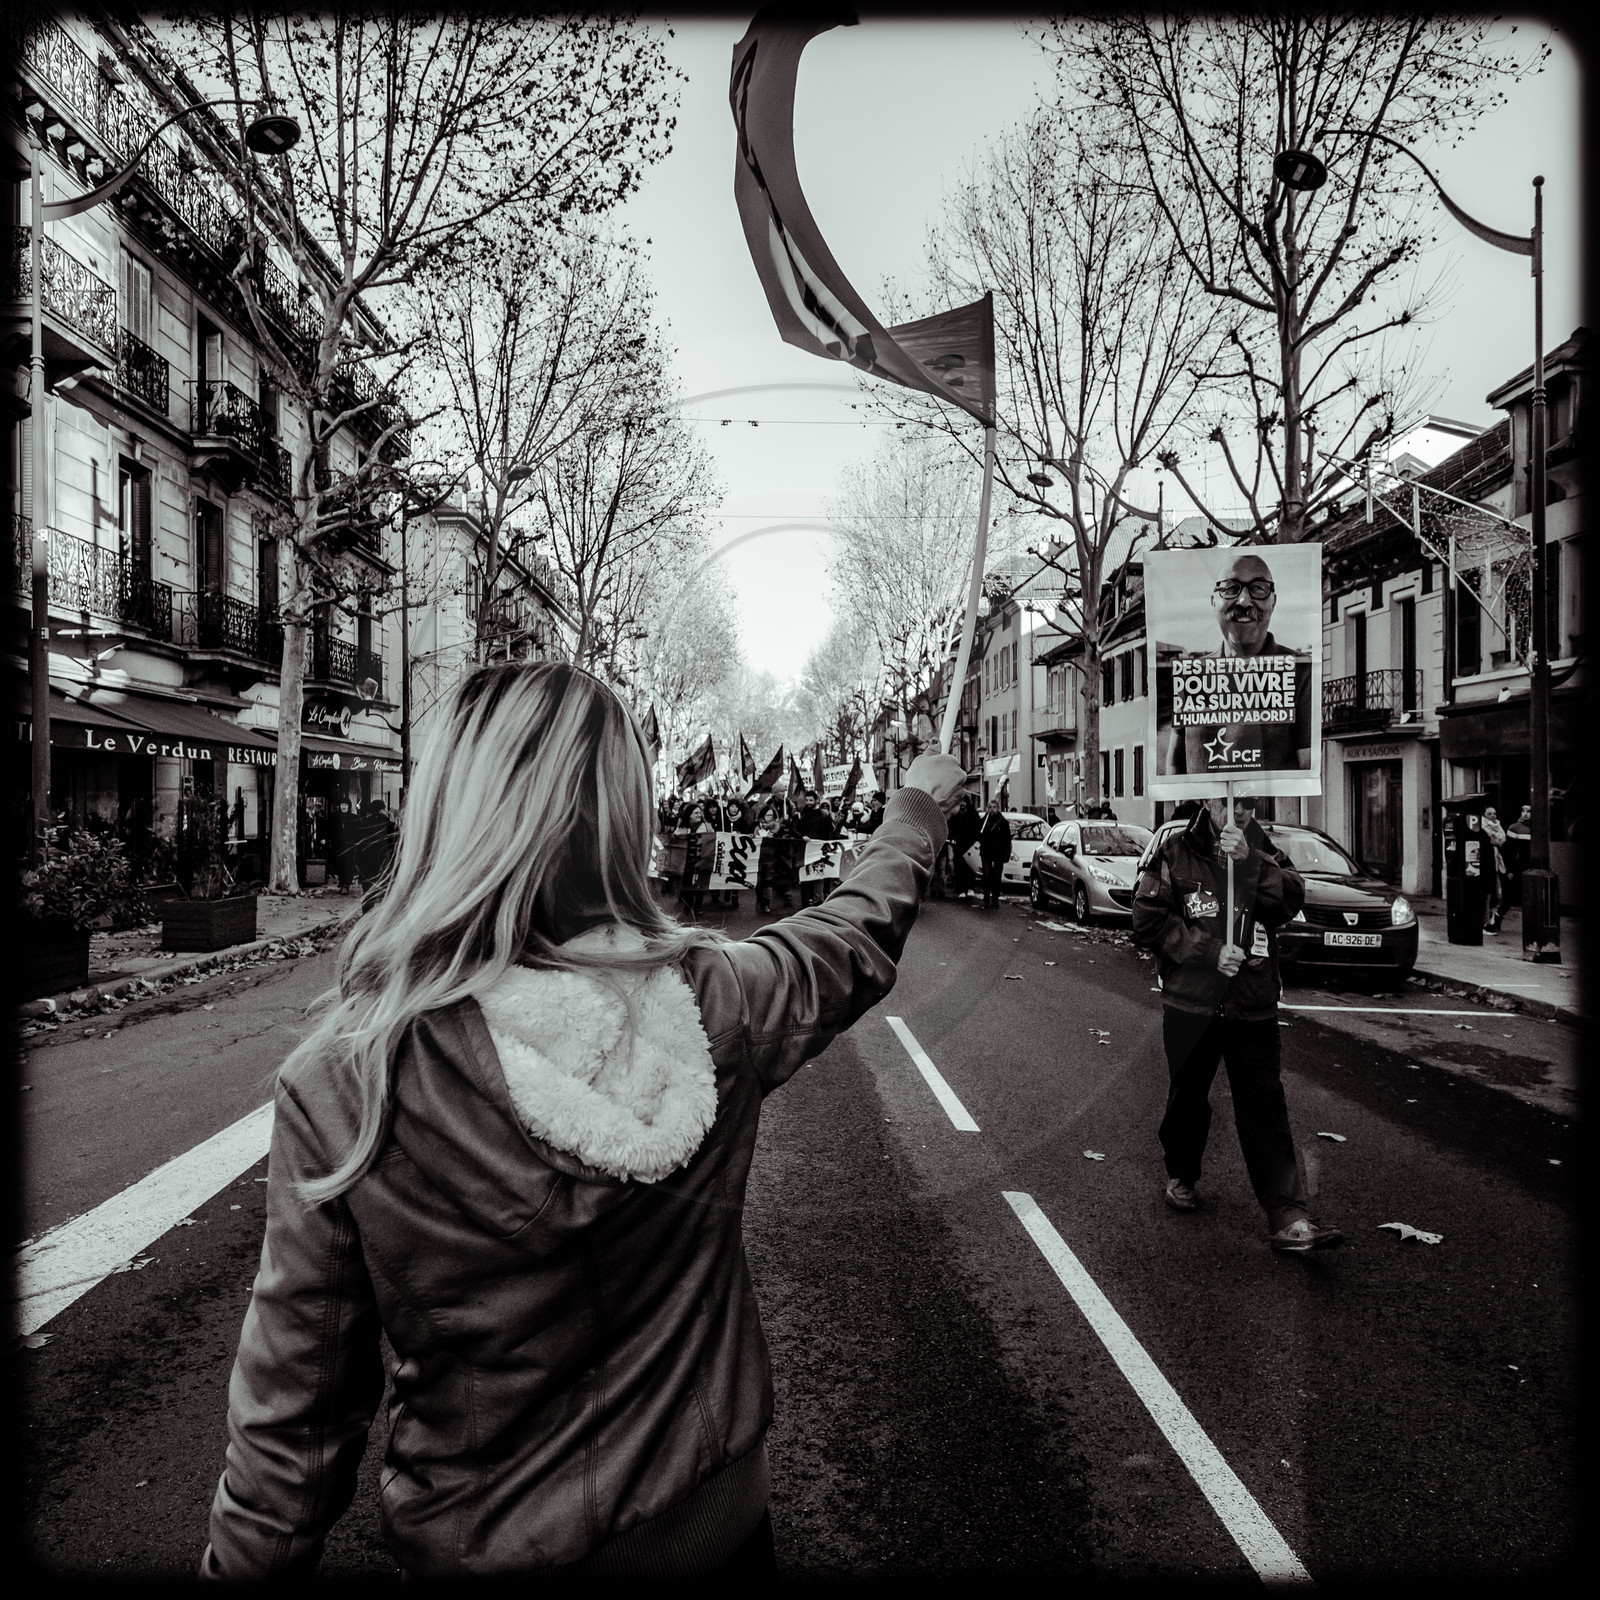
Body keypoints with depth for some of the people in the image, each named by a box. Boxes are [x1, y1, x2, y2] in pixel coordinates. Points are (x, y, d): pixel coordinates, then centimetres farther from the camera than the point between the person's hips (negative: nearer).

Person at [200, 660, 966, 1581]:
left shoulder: (341, 1088, -26)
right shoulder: (718, 1004, -21)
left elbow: (294, 1415, -15)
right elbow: (864, 934, 0)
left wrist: (247, 1564, 4)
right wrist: (919, 806, 18)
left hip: (489, 1543, -1)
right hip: (709, 1518, 1)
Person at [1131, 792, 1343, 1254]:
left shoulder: (1264, 854, 7)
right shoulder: (1175, 852, -2)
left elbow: (1292, 899, -12)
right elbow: (1149, 919, -7)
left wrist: (1249, 862, -25)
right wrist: (1208, 951, -14)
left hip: (1253, 1007, 1)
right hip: (1189, 1003, -1)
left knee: (1265, 1108, -3)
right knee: (1187, 1097, 14)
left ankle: (1287, 1217, -1)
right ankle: (1180, 1176, 37)